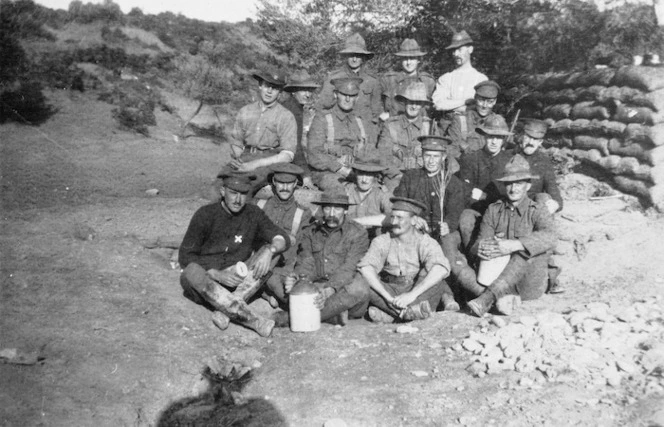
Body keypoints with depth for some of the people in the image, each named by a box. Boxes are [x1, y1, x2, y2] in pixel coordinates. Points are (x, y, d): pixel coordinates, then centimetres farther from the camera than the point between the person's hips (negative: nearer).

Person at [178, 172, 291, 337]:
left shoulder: (253, 214, 1)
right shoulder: (205, 215, -9)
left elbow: (283, 238, -6)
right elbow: (185, 257, -9)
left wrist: (269, 251, -29)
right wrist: (217, 275, -22)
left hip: (237, 282, 3)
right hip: (205, 282, -2)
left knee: (269, 249, -17)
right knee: (192, 271, -36)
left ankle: (225, 311, -29)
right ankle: (253, 320, -41)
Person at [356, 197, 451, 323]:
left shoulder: (425, 242, -6)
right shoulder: (382, 241, -1)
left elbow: (442, 269, -25)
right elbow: (366, 269, -17)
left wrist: (413, 294, -36)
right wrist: (388, 297, -30)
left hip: (420, 295, -1)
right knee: (359, 281, -22)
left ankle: (389, 313, -33)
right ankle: (407, 311, -33)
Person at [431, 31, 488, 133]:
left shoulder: (481, 78, 8)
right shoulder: (445, 78, 13)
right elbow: (437, 103, -2)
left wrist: (449, 105, -3)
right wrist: (465, 101, -4)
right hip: (447, 125, 1)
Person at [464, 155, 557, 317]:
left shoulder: (538, 211, -1)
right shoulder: (493, 210, 9)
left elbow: (549, 236, -23)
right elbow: (480, 242, -2)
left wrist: (514, 245, -39)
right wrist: (481, 248, -29)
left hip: (528, 287, -2)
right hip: (497, 277, 3)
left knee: (528, 249, -31)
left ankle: (487, 298, -39)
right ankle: (504, 297, -42)